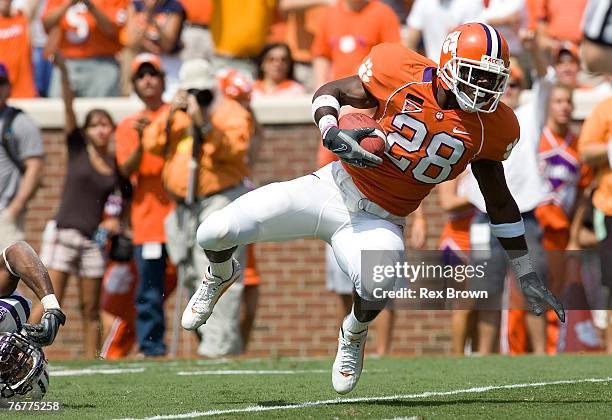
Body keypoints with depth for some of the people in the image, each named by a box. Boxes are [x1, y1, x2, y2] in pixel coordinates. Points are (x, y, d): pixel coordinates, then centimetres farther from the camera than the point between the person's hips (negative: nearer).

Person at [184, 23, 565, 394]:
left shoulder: (489, 127, -8)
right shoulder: (403, 75, -14)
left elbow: (500, 202, 6)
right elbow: (330, 92, 1)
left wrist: (527, 276, 9)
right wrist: (333, 134, -21)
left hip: (378, 222, 0)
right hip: (331, 188, 0)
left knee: (376, 285, -36)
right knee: (214, 233, -12)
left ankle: (354, 335, 4)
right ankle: (222, 276, 30)